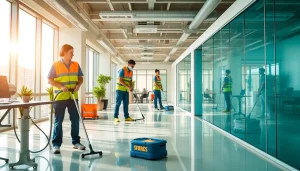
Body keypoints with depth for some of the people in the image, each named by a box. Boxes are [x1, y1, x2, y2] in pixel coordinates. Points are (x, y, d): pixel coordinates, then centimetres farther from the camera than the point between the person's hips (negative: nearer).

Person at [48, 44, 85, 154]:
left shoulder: (76, 65, 8)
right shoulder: (56, 65, -4)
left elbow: (80, 78, 13)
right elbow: (49, 80, -5)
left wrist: (78, 85, -7)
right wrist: (61, 86, -18)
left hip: (73, 97, 4)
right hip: (60, 97, -4)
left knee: (75, 119, 8)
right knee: (58, 121, 2)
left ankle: (76, 142, 21)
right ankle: (56, 144, 10)